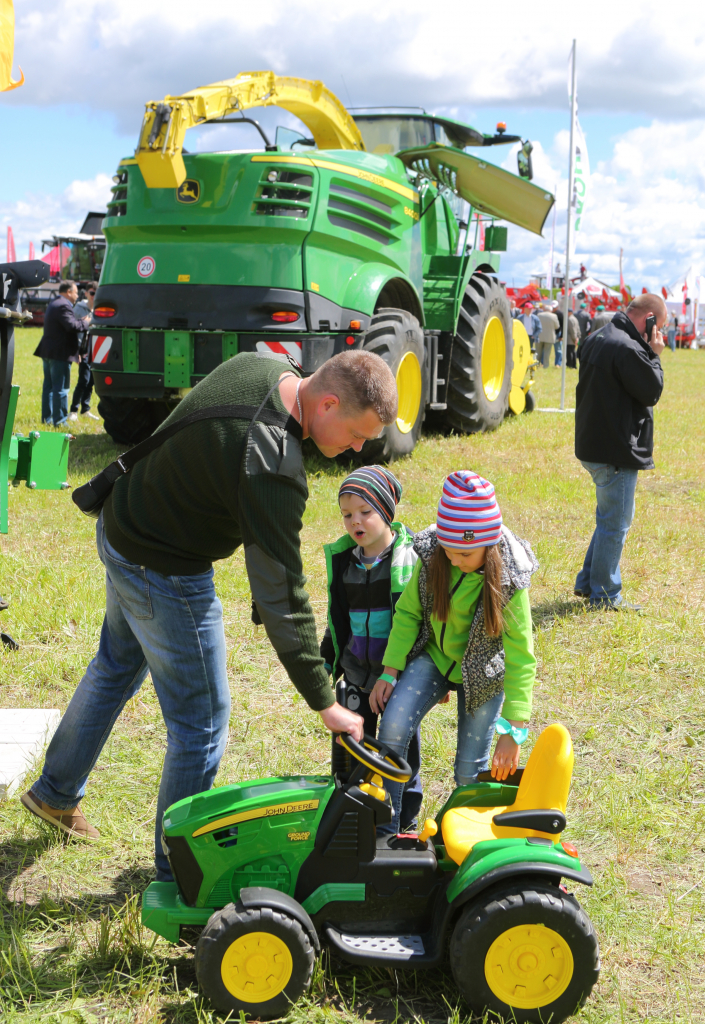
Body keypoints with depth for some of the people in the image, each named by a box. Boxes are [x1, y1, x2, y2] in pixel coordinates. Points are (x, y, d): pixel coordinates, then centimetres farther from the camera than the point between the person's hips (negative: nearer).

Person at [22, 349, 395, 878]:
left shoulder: (263, 364, -8)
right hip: (163, 573, -10)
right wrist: (326, 704, -21)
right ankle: (179, 869, 22)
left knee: (118, 667, 29)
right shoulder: (273, 468, -35)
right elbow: (280, 599, -30)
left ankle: (56, 793, 49)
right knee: (202, 721, 5)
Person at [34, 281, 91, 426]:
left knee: (48, 386, 15)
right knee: (61, 387, -5)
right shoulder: (64, 306, -17)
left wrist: (80, 321, 6)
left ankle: (46, 417, 20)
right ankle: (59, 420, -4)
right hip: (59, 353, -10)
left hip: (47, 351, 10)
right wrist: (85, 322, -10)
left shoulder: (53, 304, 17)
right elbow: (72, 326, -27)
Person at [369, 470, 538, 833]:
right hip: (433, 656, 2)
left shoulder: (507, 580, -26)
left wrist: (513, 730, -24)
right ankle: (383, 829, -6)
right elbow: (408, 613, -4)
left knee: (470, 769, 1)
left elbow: (520, 657, -22)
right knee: (393, 725, -20)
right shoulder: (432, 557, -19)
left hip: (482, 673, -2)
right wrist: (390, 671, -11)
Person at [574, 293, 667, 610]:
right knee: (616, 522, 1)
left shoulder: (596, 339, 12)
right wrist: (654, 355, -4)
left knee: (611, 516, 21)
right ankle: (604, 595, 10)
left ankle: (587, 582, 27)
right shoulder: (627, 348, -21)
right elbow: (652, 391, -15)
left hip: (594, 446, 10)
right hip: (616, 451, -10)